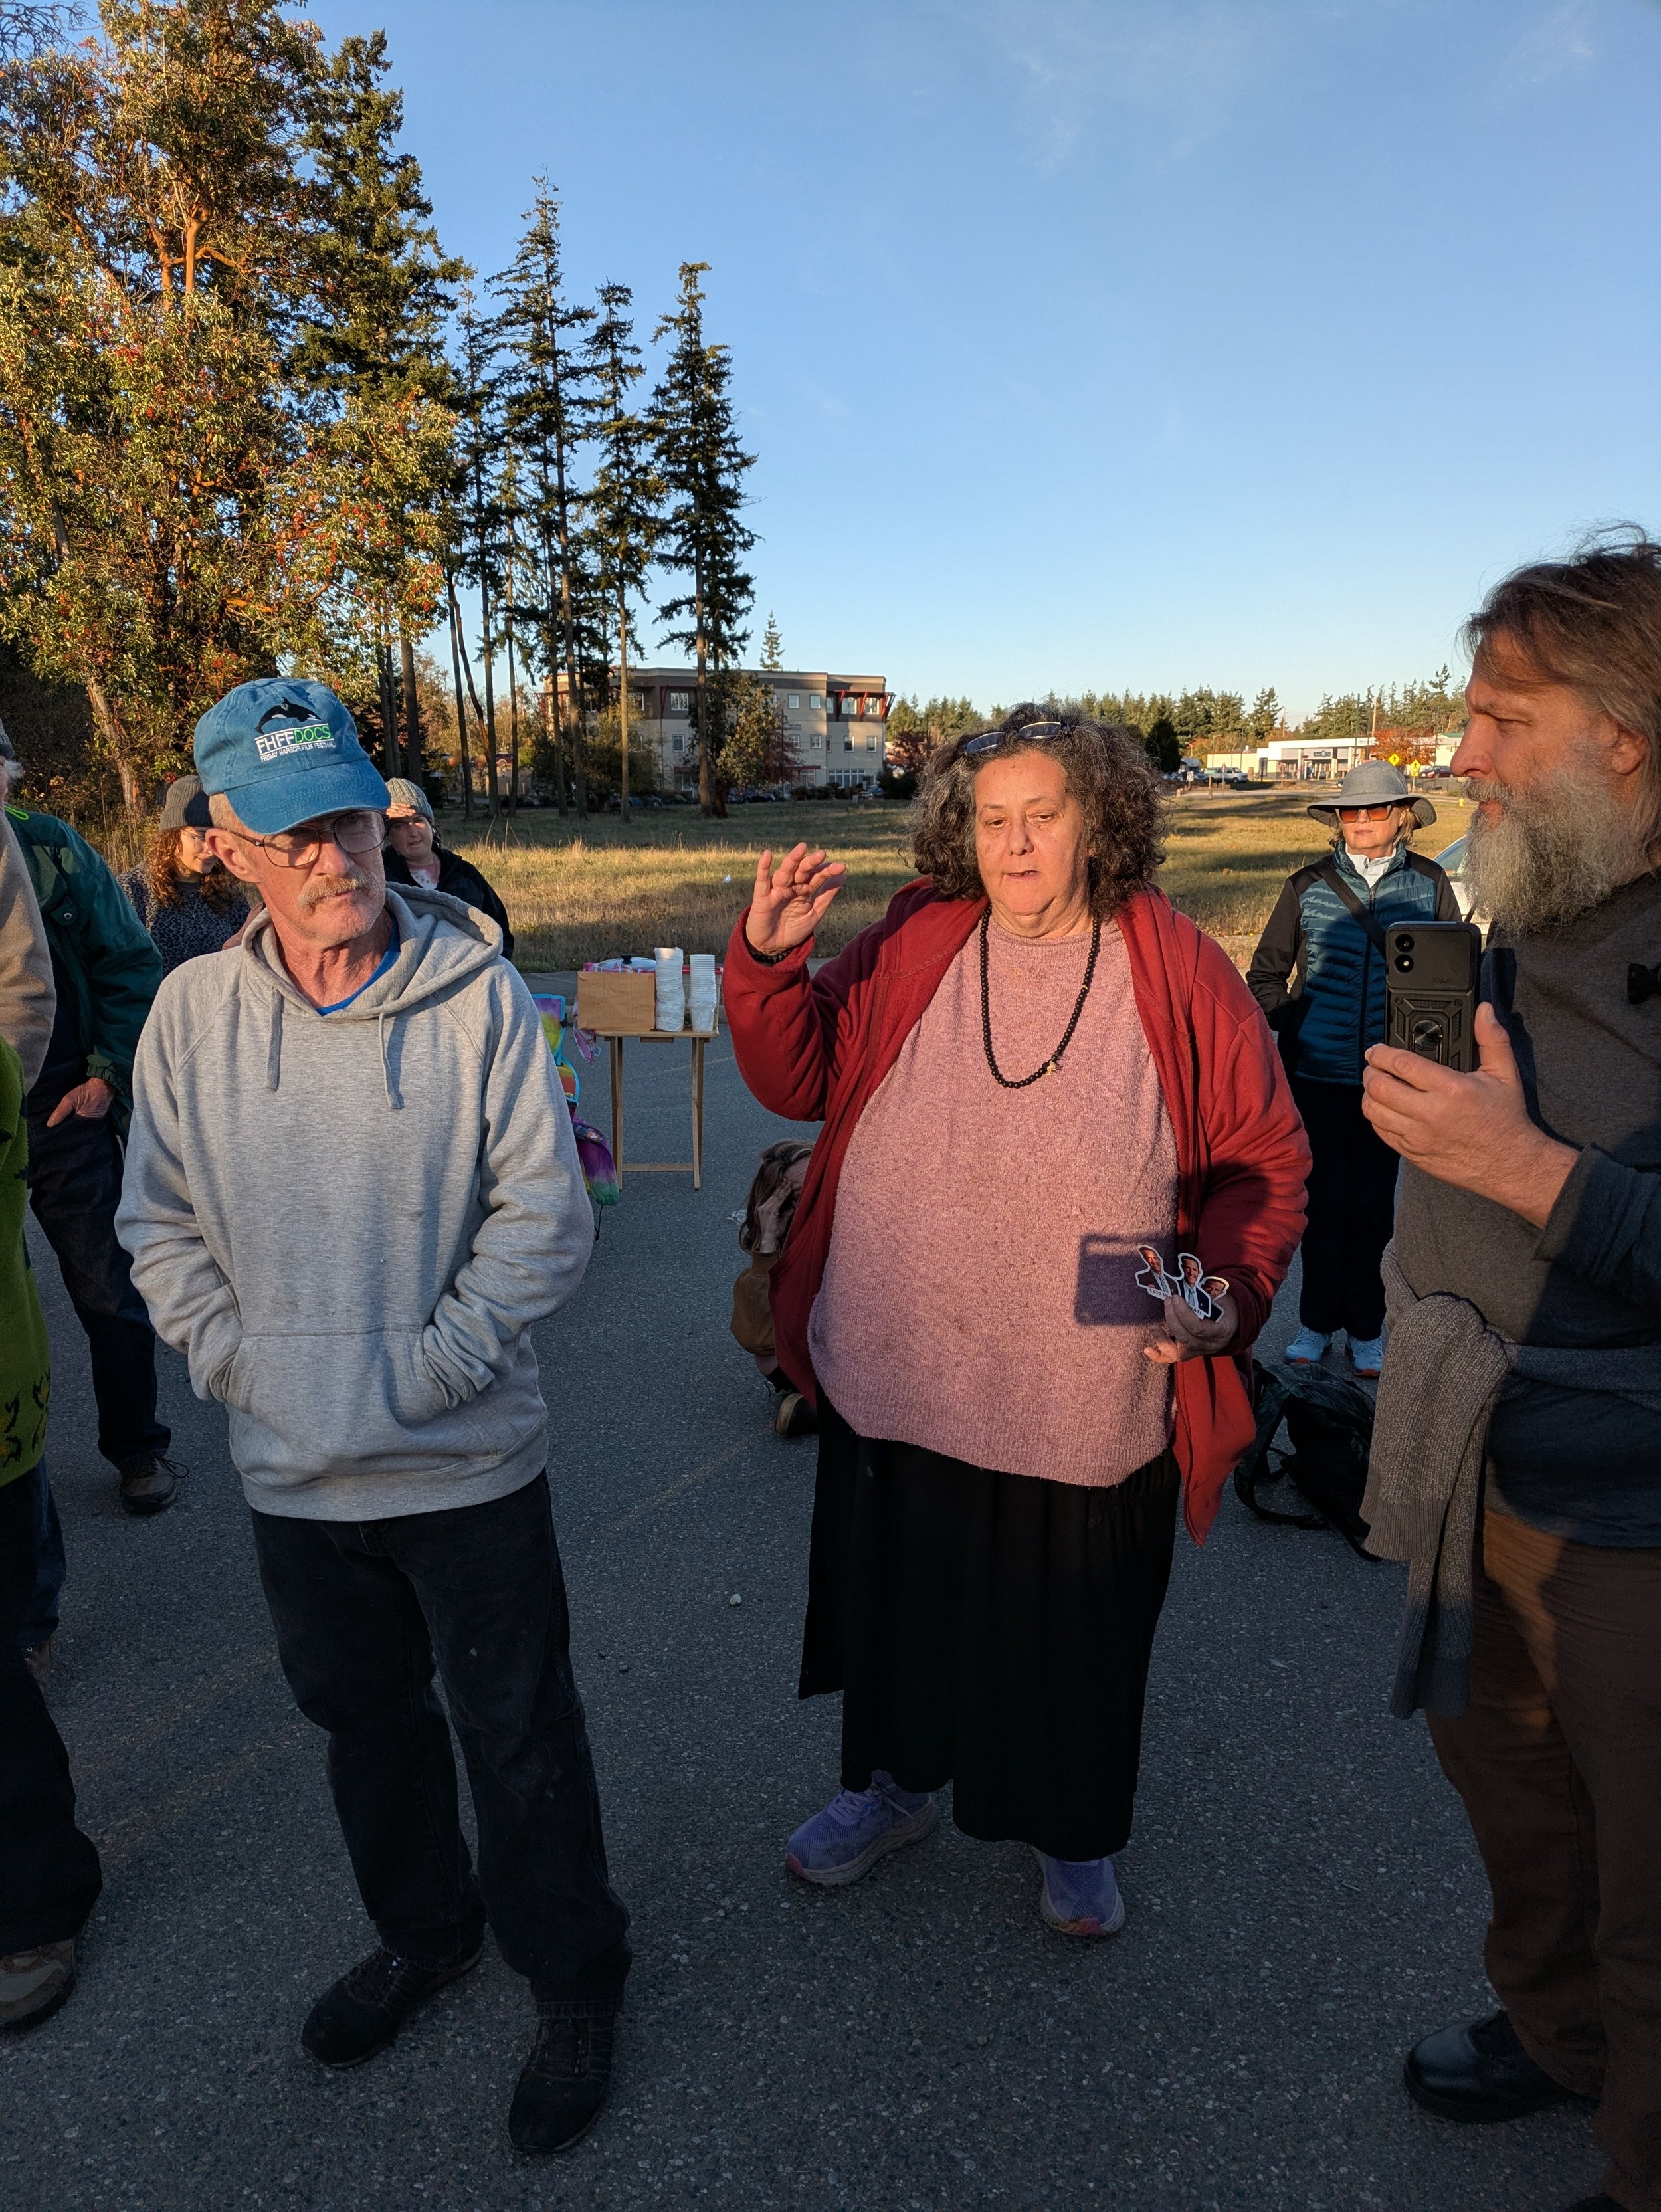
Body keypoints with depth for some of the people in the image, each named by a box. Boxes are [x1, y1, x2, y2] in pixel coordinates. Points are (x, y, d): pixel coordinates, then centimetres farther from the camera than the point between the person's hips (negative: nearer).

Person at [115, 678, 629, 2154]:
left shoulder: (478, 993, -14)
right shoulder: (192, 1009, -4)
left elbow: (545, 1216, -14)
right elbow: (160, 1223, 5)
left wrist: (424, 1367, -15)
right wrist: (238, 1360, -5)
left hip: (467, 1465, -4)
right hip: (292, 1475, 4)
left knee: (519, 1738, 12)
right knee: (363, 1718, 25)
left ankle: (573, 1981, 38)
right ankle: (422, 1934, 52)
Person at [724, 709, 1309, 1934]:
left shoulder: (1183, 974, -7)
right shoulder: (912, 943, -2)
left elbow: (1265, 1159, -1)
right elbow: (800, 1081, 3)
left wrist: (1234, 1286, -16)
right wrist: (769, 959, -12)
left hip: (1091, 1408, -1)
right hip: (895, 1386, 2)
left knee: (1077, 1637, 18)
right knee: (894, 1603, 23)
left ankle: (1075, 1835, 49)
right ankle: (893, 1780, 53)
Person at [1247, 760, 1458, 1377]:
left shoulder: (1429, 885, 2)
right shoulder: (1307, 886, 1)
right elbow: (1265, 973, 9)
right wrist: (1292, 1026, -3)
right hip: (1316, 1073, 0)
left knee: (1373, 1204, 8)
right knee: (1321, 1199, 7)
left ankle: (1366, 1327, 24)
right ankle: (1318, 1320, 24)